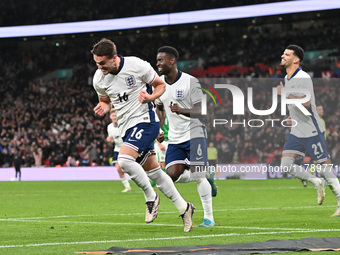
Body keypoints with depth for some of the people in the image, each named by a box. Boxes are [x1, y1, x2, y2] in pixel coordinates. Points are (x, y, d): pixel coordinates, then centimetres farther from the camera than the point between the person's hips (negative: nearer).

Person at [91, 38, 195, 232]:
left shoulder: (137, 66, -14)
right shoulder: (99, 79, -1)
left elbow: (160, 85, 0)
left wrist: (151, 97, -20)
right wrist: (103, 107, -6)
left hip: (145, 121, -6)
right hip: (127, 128, 6)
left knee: (124, 159, -26)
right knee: (153, 172, 10)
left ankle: (151, 196, -7)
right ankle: (184, 208, 24)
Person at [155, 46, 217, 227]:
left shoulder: (190, 82, -12)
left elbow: (200, 111, -14)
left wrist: (182, 110, -31)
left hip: (194, 133, -6)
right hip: (175, 138, 6)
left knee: (197, 175, -11)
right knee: (172, 175, -10)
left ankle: (209, 217, 0)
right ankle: (206, 177, 18)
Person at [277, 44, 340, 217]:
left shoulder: (303, 78, -17)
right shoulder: (287, 78, 12)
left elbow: (306, 103, -29)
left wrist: (285, 93, -25)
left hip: (312, 131, -8)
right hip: (297, 132, 8)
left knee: (324, 168, -4)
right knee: (286, 164, -6)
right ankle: (317, 183, 11)